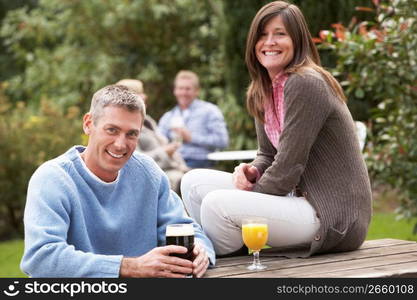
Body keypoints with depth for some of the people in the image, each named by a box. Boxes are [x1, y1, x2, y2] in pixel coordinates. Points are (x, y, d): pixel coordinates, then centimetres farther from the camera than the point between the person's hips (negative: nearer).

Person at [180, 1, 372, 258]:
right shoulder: (264, 91, 11)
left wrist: (251, 193, -7)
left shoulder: (305, 84, -17)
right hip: (300, 198, 10)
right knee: (194, 182, 5)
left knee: (217, 204, -25)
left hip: (334, 217, -9)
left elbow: (288, 166, -19)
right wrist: (250, 171, -5)